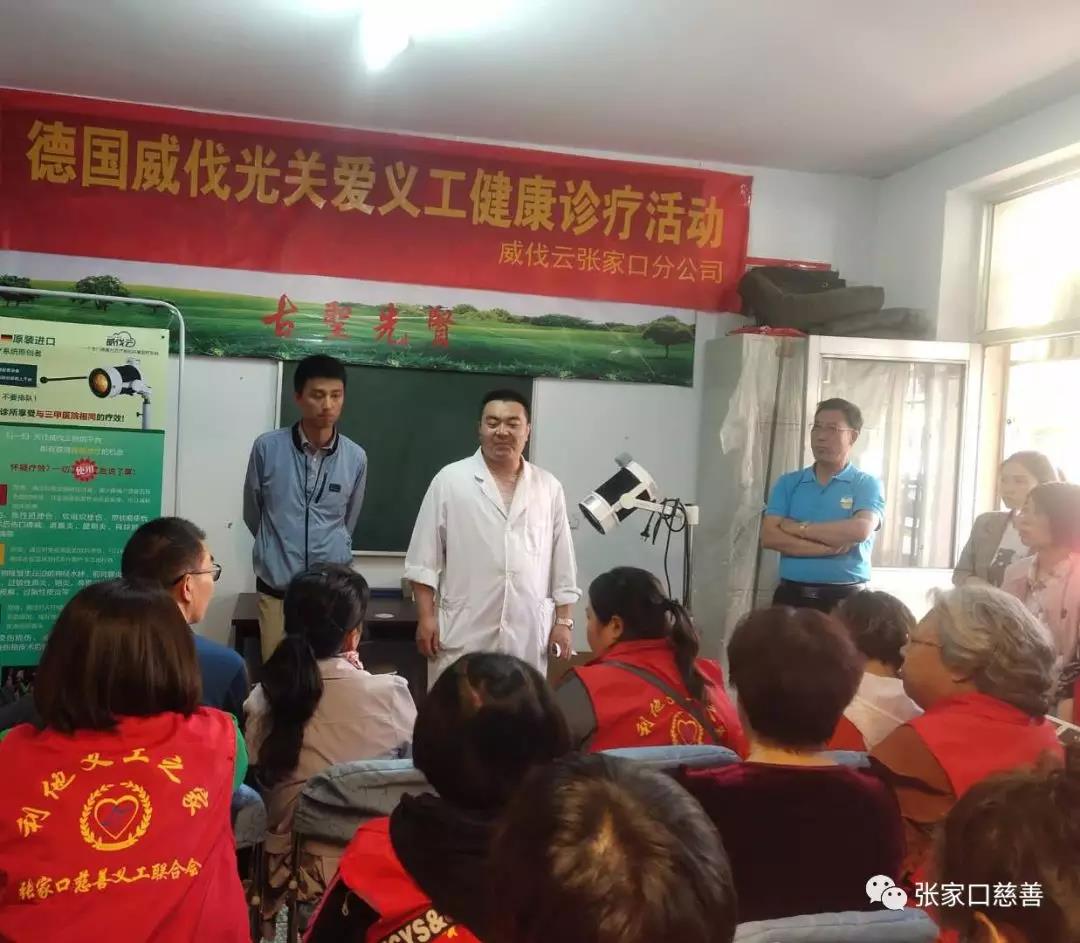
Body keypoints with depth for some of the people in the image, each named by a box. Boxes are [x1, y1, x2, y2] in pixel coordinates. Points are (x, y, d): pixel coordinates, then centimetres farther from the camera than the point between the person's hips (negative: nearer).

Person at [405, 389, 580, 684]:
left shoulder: (548, 487, 6)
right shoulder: (450, 480, -1)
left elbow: (562, 562, 9)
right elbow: (425, 558, -1)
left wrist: (563, 621, 7)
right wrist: (426, 617, -6)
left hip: (528, 634, 2)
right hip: (463, 632, -2)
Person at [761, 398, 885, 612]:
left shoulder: (867, 484, 2)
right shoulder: (788, 483, 8)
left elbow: (860, 530, -18)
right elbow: (769, 536, -4)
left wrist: (798, 528, -9)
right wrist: (827, 547, -13)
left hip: (845, 597, -2)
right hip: (792, 593, 2)